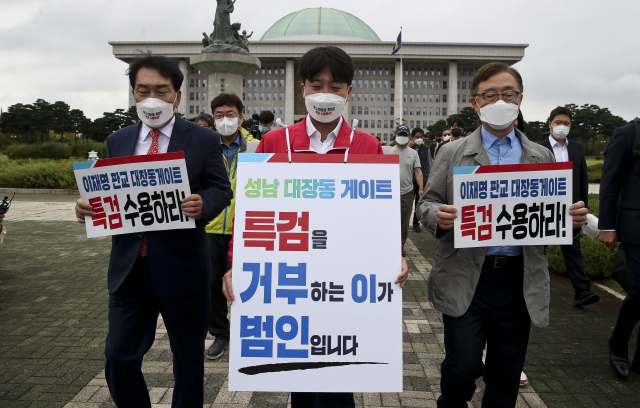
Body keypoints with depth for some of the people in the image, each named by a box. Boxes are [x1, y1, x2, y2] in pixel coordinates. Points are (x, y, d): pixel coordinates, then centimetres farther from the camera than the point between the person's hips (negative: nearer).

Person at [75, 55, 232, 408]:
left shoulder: (204, 140, -2)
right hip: (128, 268, 3)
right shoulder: (118, 141, 10)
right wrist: (89, 208, -10)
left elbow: (221, 190, -3)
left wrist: (203, 205, -24)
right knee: (119, 360, 7)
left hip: (181, 268, -3)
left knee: (188, 360, 13)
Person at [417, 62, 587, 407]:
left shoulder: (541, 157, 11)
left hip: (520, 281, 3)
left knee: (507, 375, 12)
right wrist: (438, 217, -19)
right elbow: (427, 204, 3)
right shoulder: (452, 153, 4)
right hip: (465, 278, -2)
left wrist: (572, 217, -9)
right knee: (464, 366, -4)